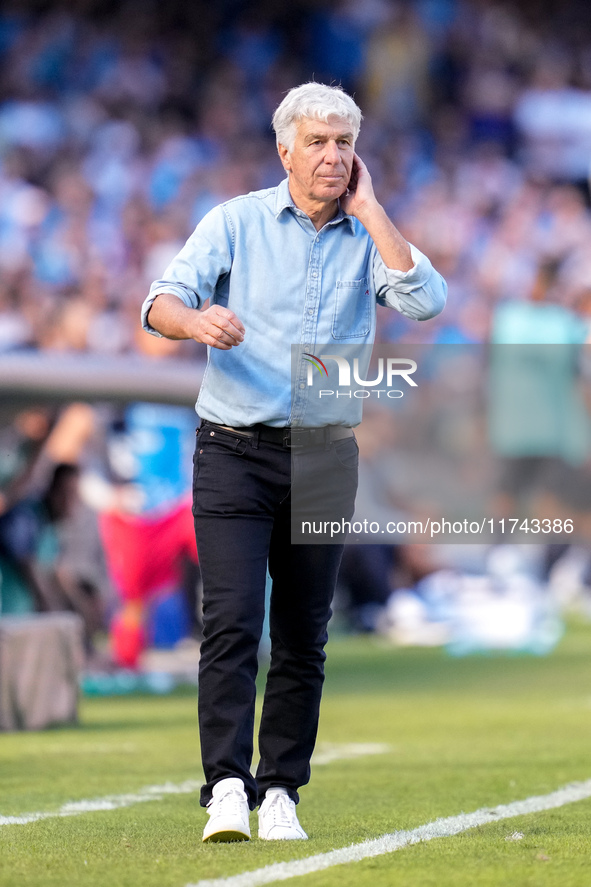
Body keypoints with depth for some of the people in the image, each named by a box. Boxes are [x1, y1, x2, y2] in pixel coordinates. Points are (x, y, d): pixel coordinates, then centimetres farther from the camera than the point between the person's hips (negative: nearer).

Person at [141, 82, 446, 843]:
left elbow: (425, 302, -13)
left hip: (325, 459, 3)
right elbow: (163, 299, -10)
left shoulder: (369, 238, 6)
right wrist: (197, 320, -33)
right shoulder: (236, 222, 1)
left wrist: (367, 208, -8)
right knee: (232, 623, -14)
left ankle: (280, 792, 12)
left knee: (303, 637, 5)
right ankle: (227, 788, -19)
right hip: (235, 453, -2)